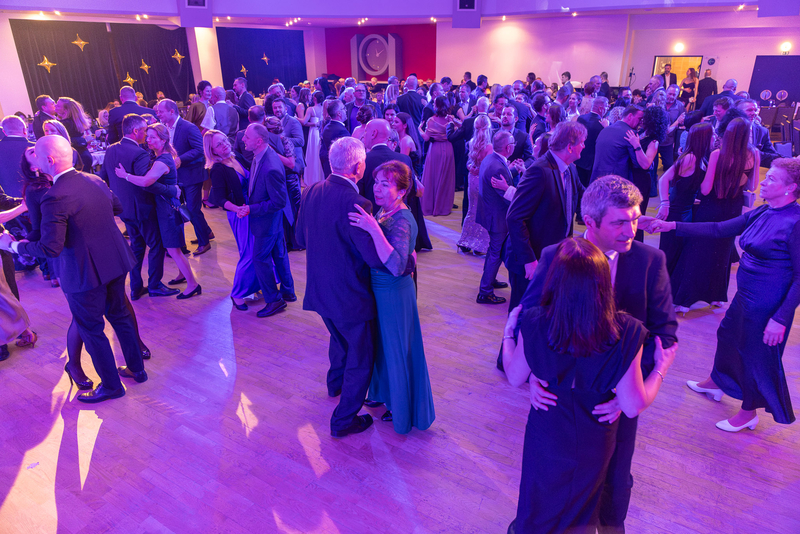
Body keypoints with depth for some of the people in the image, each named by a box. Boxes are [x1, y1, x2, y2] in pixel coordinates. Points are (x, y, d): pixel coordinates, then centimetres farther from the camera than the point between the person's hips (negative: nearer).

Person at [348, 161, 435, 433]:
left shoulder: (402, 221, -25)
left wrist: (373, 229, -41)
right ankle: (385, 393, 48)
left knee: (396, 349, 9)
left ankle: (402, 410, 31)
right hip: (379, 289, 8)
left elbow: (396, 266, -38)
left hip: (394, 293, -8)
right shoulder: (383, 212, 2)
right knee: (383, 345, 24)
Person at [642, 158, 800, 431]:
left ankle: (749, 412, 32)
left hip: (767, 306, -8)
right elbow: (718, 229, 4)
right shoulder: (761, 213, 2)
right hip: (746, 296, 8)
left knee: (756, 354, 9)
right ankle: (716, 383, 50)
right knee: (728, 334, 25)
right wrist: (672, 225, -2)